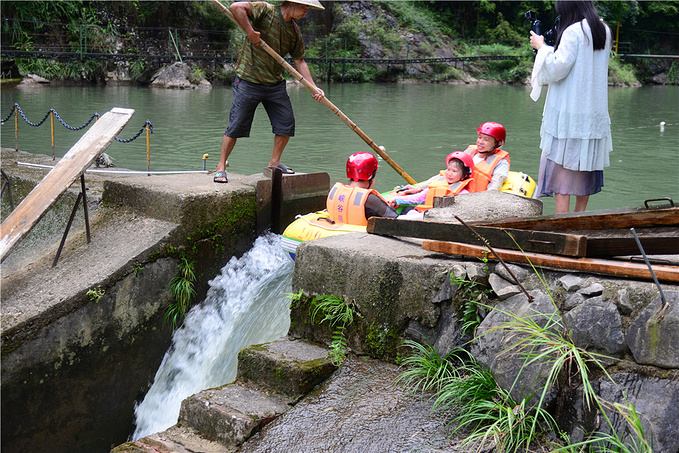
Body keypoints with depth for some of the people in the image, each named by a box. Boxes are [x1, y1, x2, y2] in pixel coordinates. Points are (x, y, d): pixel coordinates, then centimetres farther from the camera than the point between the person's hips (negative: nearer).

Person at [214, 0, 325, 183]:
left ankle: (274, 163, 24)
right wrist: (250, 31, -23)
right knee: (236, 125, -4)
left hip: (275, 84, 6)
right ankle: (221, 168, 7)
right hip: (248, 81, -6)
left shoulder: (295, 32, 6)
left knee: (286, 123, 6)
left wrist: (313, 87, 3)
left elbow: (299, 61, 11)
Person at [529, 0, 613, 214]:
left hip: (570, 111, -8)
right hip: (596, 112, 8)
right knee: (585, 164, 14)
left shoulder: (573, 32, -15)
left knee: (562, 165, -5)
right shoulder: (604, 31, 10)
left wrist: (541, 47, -4)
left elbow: (557, 68, -17)